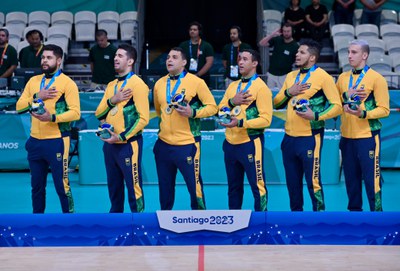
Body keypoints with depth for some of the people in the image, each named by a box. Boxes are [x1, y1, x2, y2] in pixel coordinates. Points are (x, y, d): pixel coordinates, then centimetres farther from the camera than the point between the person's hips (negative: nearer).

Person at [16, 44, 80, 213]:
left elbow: (75, 112, -14)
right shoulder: (33, 81, 11)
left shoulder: (67, 83, -6)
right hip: (35, 141, 6)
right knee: (37, 185, 13)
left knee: (61, 184, -4)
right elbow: (19, 107, 6)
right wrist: (37, 97, -9)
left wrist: (52, 118, -26)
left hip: (56, 141, -6)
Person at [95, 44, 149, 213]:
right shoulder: (111, 85, 15)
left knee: (133, 188, -6)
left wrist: (122, 137, -18)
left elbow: (143, 118, -15)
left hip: (128, 143, -8)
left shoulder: (137, 84, -9)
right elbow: (99, 113, 12)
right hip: (110, 143, 8)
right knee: (114, 187, 14)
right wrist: (112, 100, -7)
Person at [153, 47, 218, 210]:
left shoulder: (196, 82, -7)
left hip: (187, 144, -5)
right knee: (165, 189, 13)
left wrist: (193, 113, -19)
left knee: (194, 186, -3)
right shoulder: (159, 84, 8)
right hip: (163, 144, 5)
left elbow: (212, 107, -6)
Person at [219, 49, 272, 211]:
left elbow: (266, 119, -16)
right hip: (230, 143, 7)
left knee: (257, 185, -5)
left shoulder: (261, 87, -8)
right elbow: (220, 109, 10)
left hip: (250, 143, -7)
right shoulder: (233, 86, 14)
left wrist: (240, 123, -25)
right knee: (234, 187, 15)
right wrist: (232, 102, -9)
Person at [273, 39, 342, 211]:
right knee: (292, 181, 13)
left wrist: (316, 116, -23)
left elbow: (337, 106, -10)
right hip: (289, 137, 7)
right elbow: (276, 103, 15)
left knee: (313, 181, -6)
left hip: (310, 137, -7)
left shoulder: (323, 77, -7)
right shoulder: (291, 76, 13)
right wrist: (288, 92, -3)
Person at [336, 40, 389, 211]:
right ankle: (354, 210, 21)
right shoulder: (343, 78, 12)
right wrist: (346, 96, -6)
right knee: (351, 178, 11)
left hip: (368, 136, -5)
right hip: (347, 137, 5)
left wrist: (363, 113, -23)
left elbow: (384, 109, -10)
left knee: (371, 178, -5)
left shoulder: (376, 78, -5)